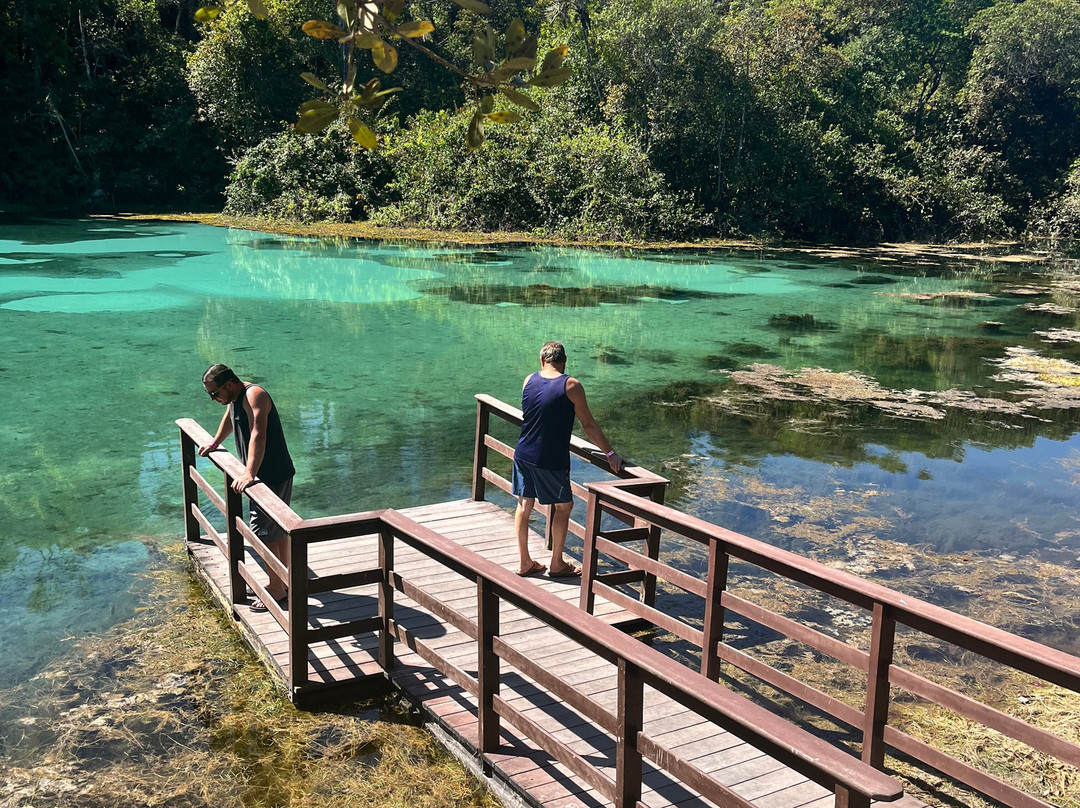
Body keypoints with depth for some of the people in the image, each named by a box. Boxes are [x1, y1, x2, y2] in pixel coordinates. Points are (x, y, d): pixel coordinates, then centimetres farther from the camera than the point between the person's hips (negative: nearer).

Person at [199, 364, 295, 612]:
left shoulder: (255, 395, -21)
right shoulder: (235, 396, 9)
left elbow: (258, 435, -35)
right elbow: (229, 418, 33)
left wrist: (249, 473, -45)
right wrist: (214, 443, 47)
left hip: (274, 477, -10)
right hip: (267, 476, 10)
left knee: (263, 532, -7)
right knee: (277, 529, 17)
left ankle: (277, 590, 3)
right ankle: (283, 581, 29)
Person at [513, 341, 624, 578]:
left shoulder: (529, 381, 4)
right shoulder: (571, 385, -10)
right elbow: (589, 425, -8)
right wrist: (610, 453, 0)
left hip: (524, 455, 5)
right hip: (552, 460, -5)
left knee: (524, 505, 14)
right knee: (564, 506, 12)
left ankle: (524, 562, 22)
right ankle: (556, 564, 18)